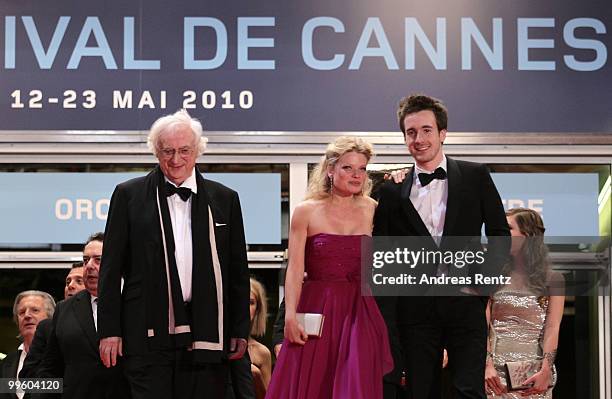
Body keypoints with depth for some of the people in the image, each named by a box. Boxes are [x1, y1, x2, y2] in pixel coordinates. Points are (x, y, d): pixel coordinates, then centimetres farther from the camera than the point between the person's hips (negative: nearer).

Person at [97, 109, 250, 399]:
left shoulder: (225, 200, 12)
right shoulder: (129, 195, 7)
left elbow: (238, 271, 13)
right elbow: (111, 269, 5)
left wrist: (240, 330, 8)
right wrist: (110, 330, -1)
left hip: (207, 337, 2)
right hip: (149, 332, -2)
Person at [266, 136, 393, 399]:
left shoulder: (372, 210, 8)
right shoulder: (307, 212, 1)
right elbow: (295, 269, -4)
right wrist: (290, 315, -17)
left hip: (359, 313, 2)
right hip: (316, 312, -2)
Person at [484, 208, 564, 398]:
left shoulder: (552, 279, 7)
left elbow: (552, 329, -3)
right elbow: (483, 327, 1)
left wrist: (546, 370, -17)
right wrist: (488, 365, -14)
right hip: (497, 371, 1)